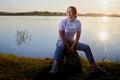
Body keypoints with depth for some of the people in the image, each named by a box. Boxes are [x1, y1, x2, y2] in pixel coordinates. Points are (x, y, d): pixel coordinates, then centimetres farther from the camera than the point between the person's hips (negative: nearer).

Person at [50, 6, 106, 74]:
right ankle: (55, 67, -44)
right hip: (62, 41, -3)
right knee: (60, 46, -40)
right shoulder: (63, 22, -16)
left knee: (86, 47, -11)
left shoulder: (78, 22, -8)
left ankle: (94, 67, -5)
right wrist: (68, 47, -22)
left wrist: (72, 47, -18)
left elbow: (77, 36, -8)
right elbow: (61, 36, -18)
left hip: (72, 42, 4)